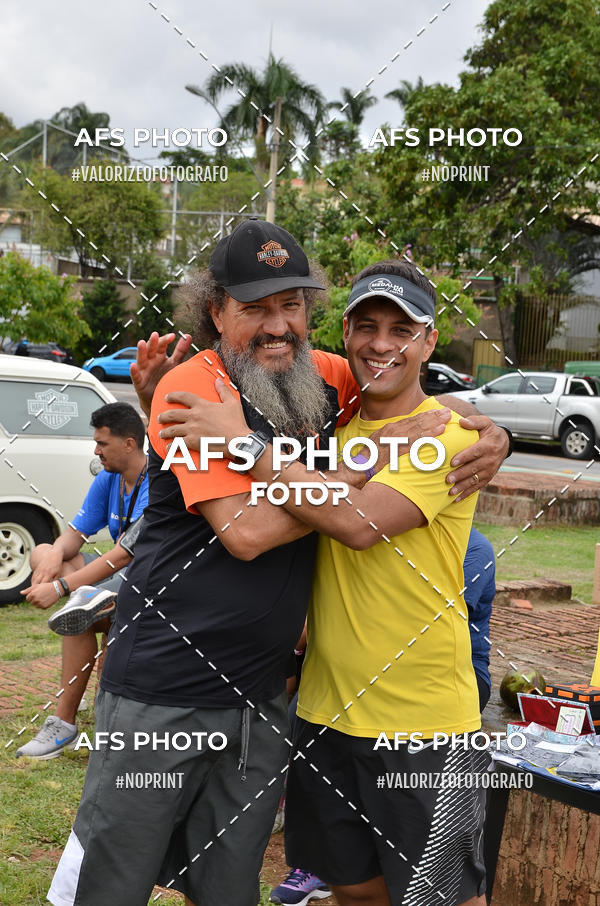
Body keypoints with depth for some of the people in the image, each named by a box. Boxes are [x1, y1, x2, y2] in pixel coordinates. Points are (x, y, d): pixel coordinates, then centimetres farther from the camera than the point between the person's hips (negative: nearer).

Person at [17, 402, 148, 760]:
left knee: (81, 621, -30)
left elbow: (123, 556, -28)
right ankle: (87, 596, -30)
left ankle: (64, 722, -17)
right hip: (115, 574, 9)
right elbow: (76, 533, 6)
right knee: (42, 553, -4)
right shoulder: (107, 480, 5)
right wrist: (57, 552, -20)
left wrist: (60, 588, -30)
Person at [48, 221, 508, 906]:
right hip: (160, 691, -5)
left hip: (261, 694, 5)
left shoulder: (326, 378, 3)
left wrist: (488, 431, -3)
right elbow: (246, 530, -23)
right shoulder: (192, 386, -13)